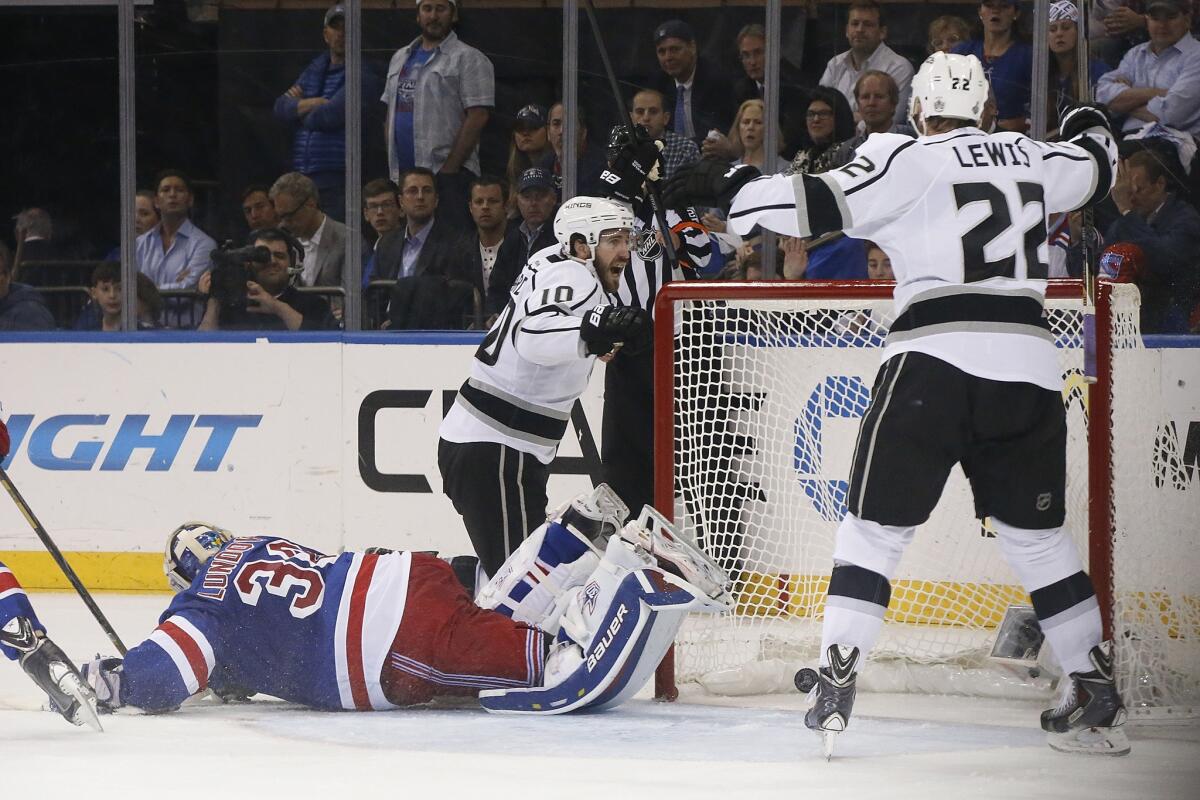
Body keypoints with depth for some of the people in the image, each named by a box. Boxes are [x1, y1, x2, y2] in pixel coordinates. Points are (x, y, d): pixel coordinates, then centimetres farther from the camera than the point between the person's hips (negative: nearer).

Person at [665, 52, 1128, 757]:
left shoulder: (910, 159, 2)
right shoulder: (1030, 158, 17)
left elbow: (824, 204, -9)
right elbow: (1095, 170, 37)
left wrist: (729, 188, 1)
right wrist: (1093, 130, 60)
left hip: (938, 359, -4)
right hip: (1031, 365, 4)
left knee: (876, 524, 3)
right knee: (1038, 535, 15)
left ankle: (836, 683, -7)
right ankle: (1097, 696, 15)